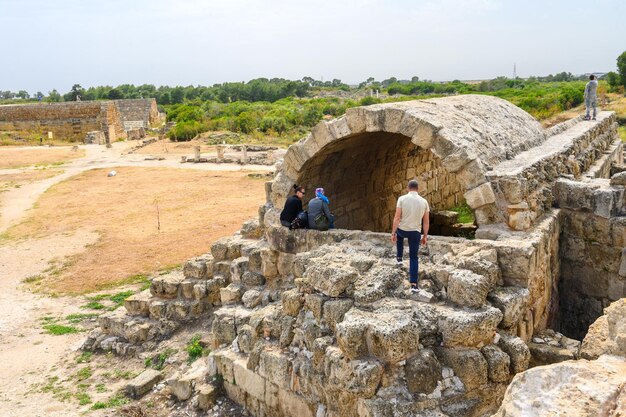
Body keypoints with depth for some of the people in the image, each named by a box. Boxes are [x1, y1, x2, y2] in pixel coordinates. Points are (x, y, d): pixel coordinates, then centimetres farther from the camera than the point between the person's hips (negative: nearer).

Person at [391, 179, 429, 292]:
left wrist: (393, 233, -6)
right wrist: (425, 236, 11)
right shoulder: (424, 201, -2)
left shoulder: (402, 199, -10)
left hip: (402, 230, -1)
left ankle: (399, 258, 42)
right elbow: (426, 222, 2)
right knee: (413, 258, 9)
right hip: (415, 232, 1)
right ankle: (413, 284, 1)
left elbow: (397, 218, -13)